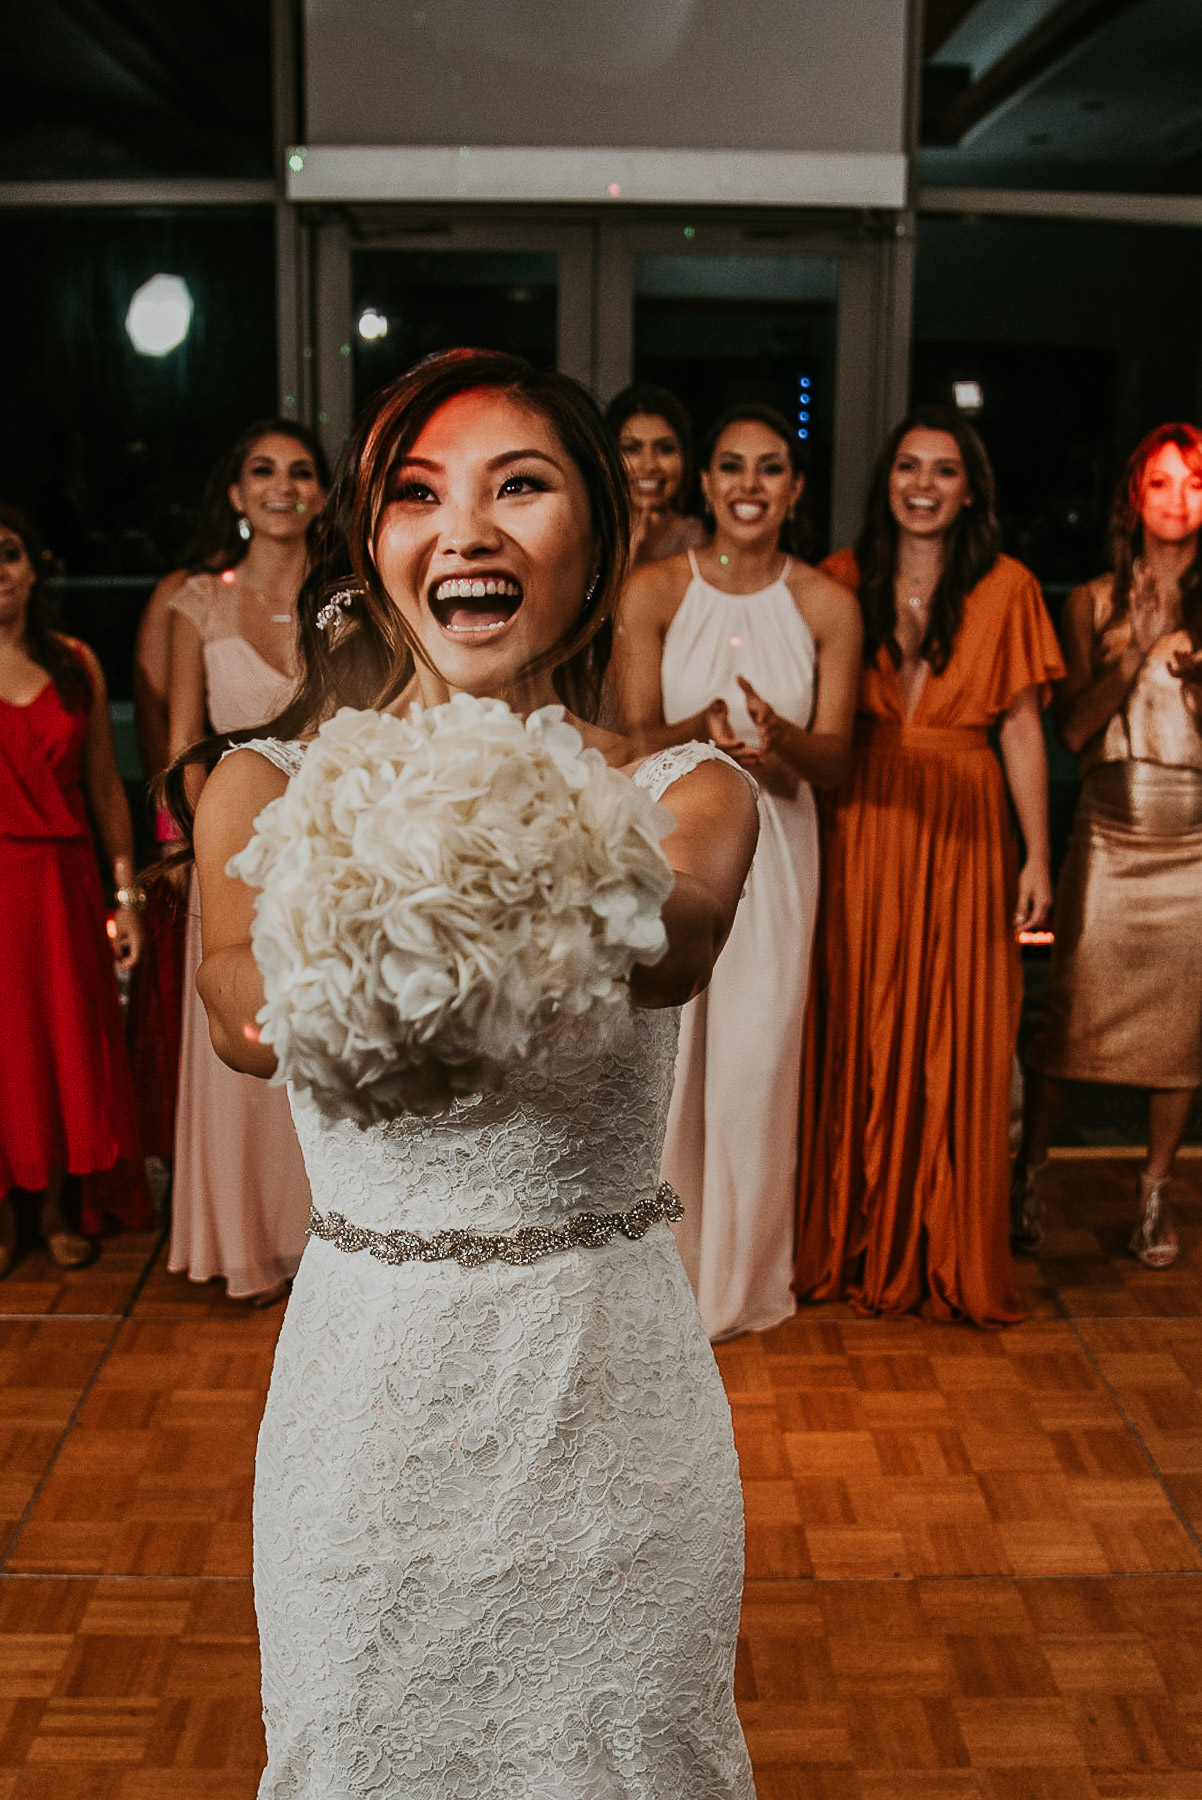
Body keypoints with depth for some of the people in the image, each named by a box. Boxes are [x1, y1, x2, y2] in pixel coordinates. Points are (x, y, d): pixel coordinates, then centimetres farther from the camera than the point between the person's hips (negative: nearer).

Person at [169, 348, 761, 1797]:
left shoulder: (686, 795, -5)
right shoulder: (271, 789, -4)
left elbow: (681, 931, -30)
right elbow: (237, 993, -26)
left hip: (616, 1398, 0)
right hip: (369, 1388, 1)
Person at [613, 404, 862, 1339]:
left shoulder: (829, 606, 1)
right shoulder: (651, 592, -2)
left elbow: (832, 760, -1)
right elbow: (633, 738, -5)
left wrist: (775, 734, -23)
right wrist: (705, 729, -25)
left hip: (771, 851, 1)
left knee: (756, 1060, 4)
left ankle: (741, 1273, 24)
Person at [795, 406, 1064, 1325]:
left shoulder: (1006, 587, 2)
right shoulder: (843, 579, 5)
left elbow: (1022, 729, 2)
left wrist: (1037, 857, 0)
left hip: (964, 834, -1)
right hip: (861, 828, 1)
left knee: (958, 1043, 3)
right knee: (855, 1036, 5)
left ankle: (950, 1258, 18)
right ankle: (851, 1244, 21)